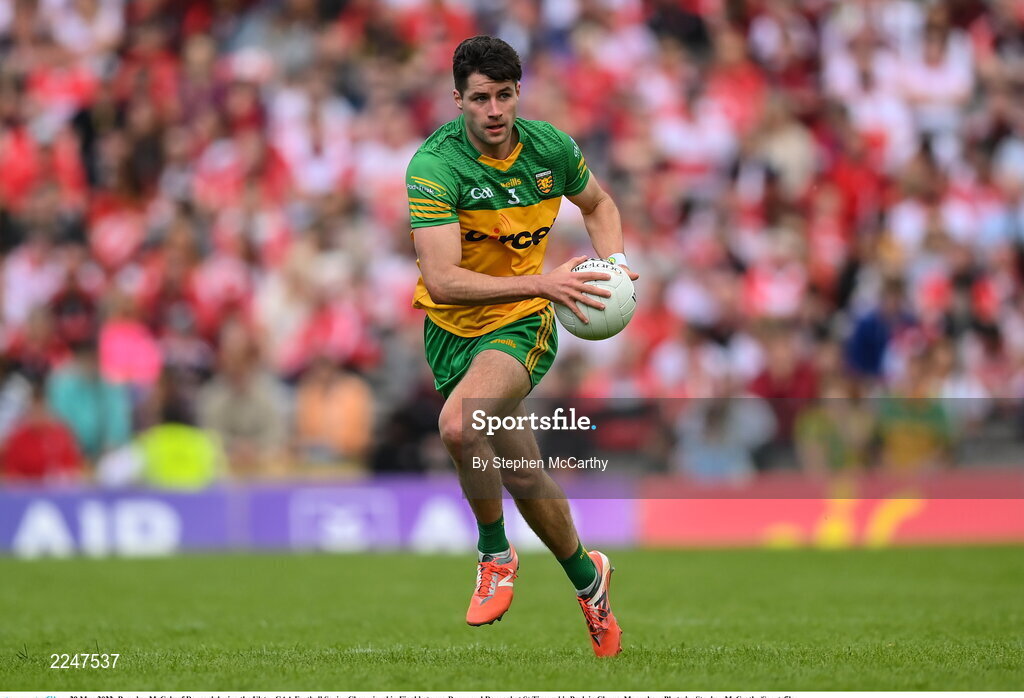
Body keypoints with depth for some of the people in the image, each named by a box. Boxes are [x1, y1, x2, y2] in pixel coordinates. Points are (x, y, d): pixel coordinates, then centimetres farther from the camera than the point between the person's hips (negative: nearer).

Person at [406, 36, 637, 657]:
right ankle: (587, 577, 35)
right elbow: (442, 280, -29)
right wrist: (543, 283, -34)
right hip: (454, 327, 1)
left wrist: (612, 267, -3)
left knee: (459, 425, -29)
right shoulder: (436, 164, -20)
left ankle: (495, 553, -5)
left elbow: (598, 203, 16)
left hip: (522, 325, -1)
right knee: (523, 473, 10)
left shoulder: (550, 147, -8)